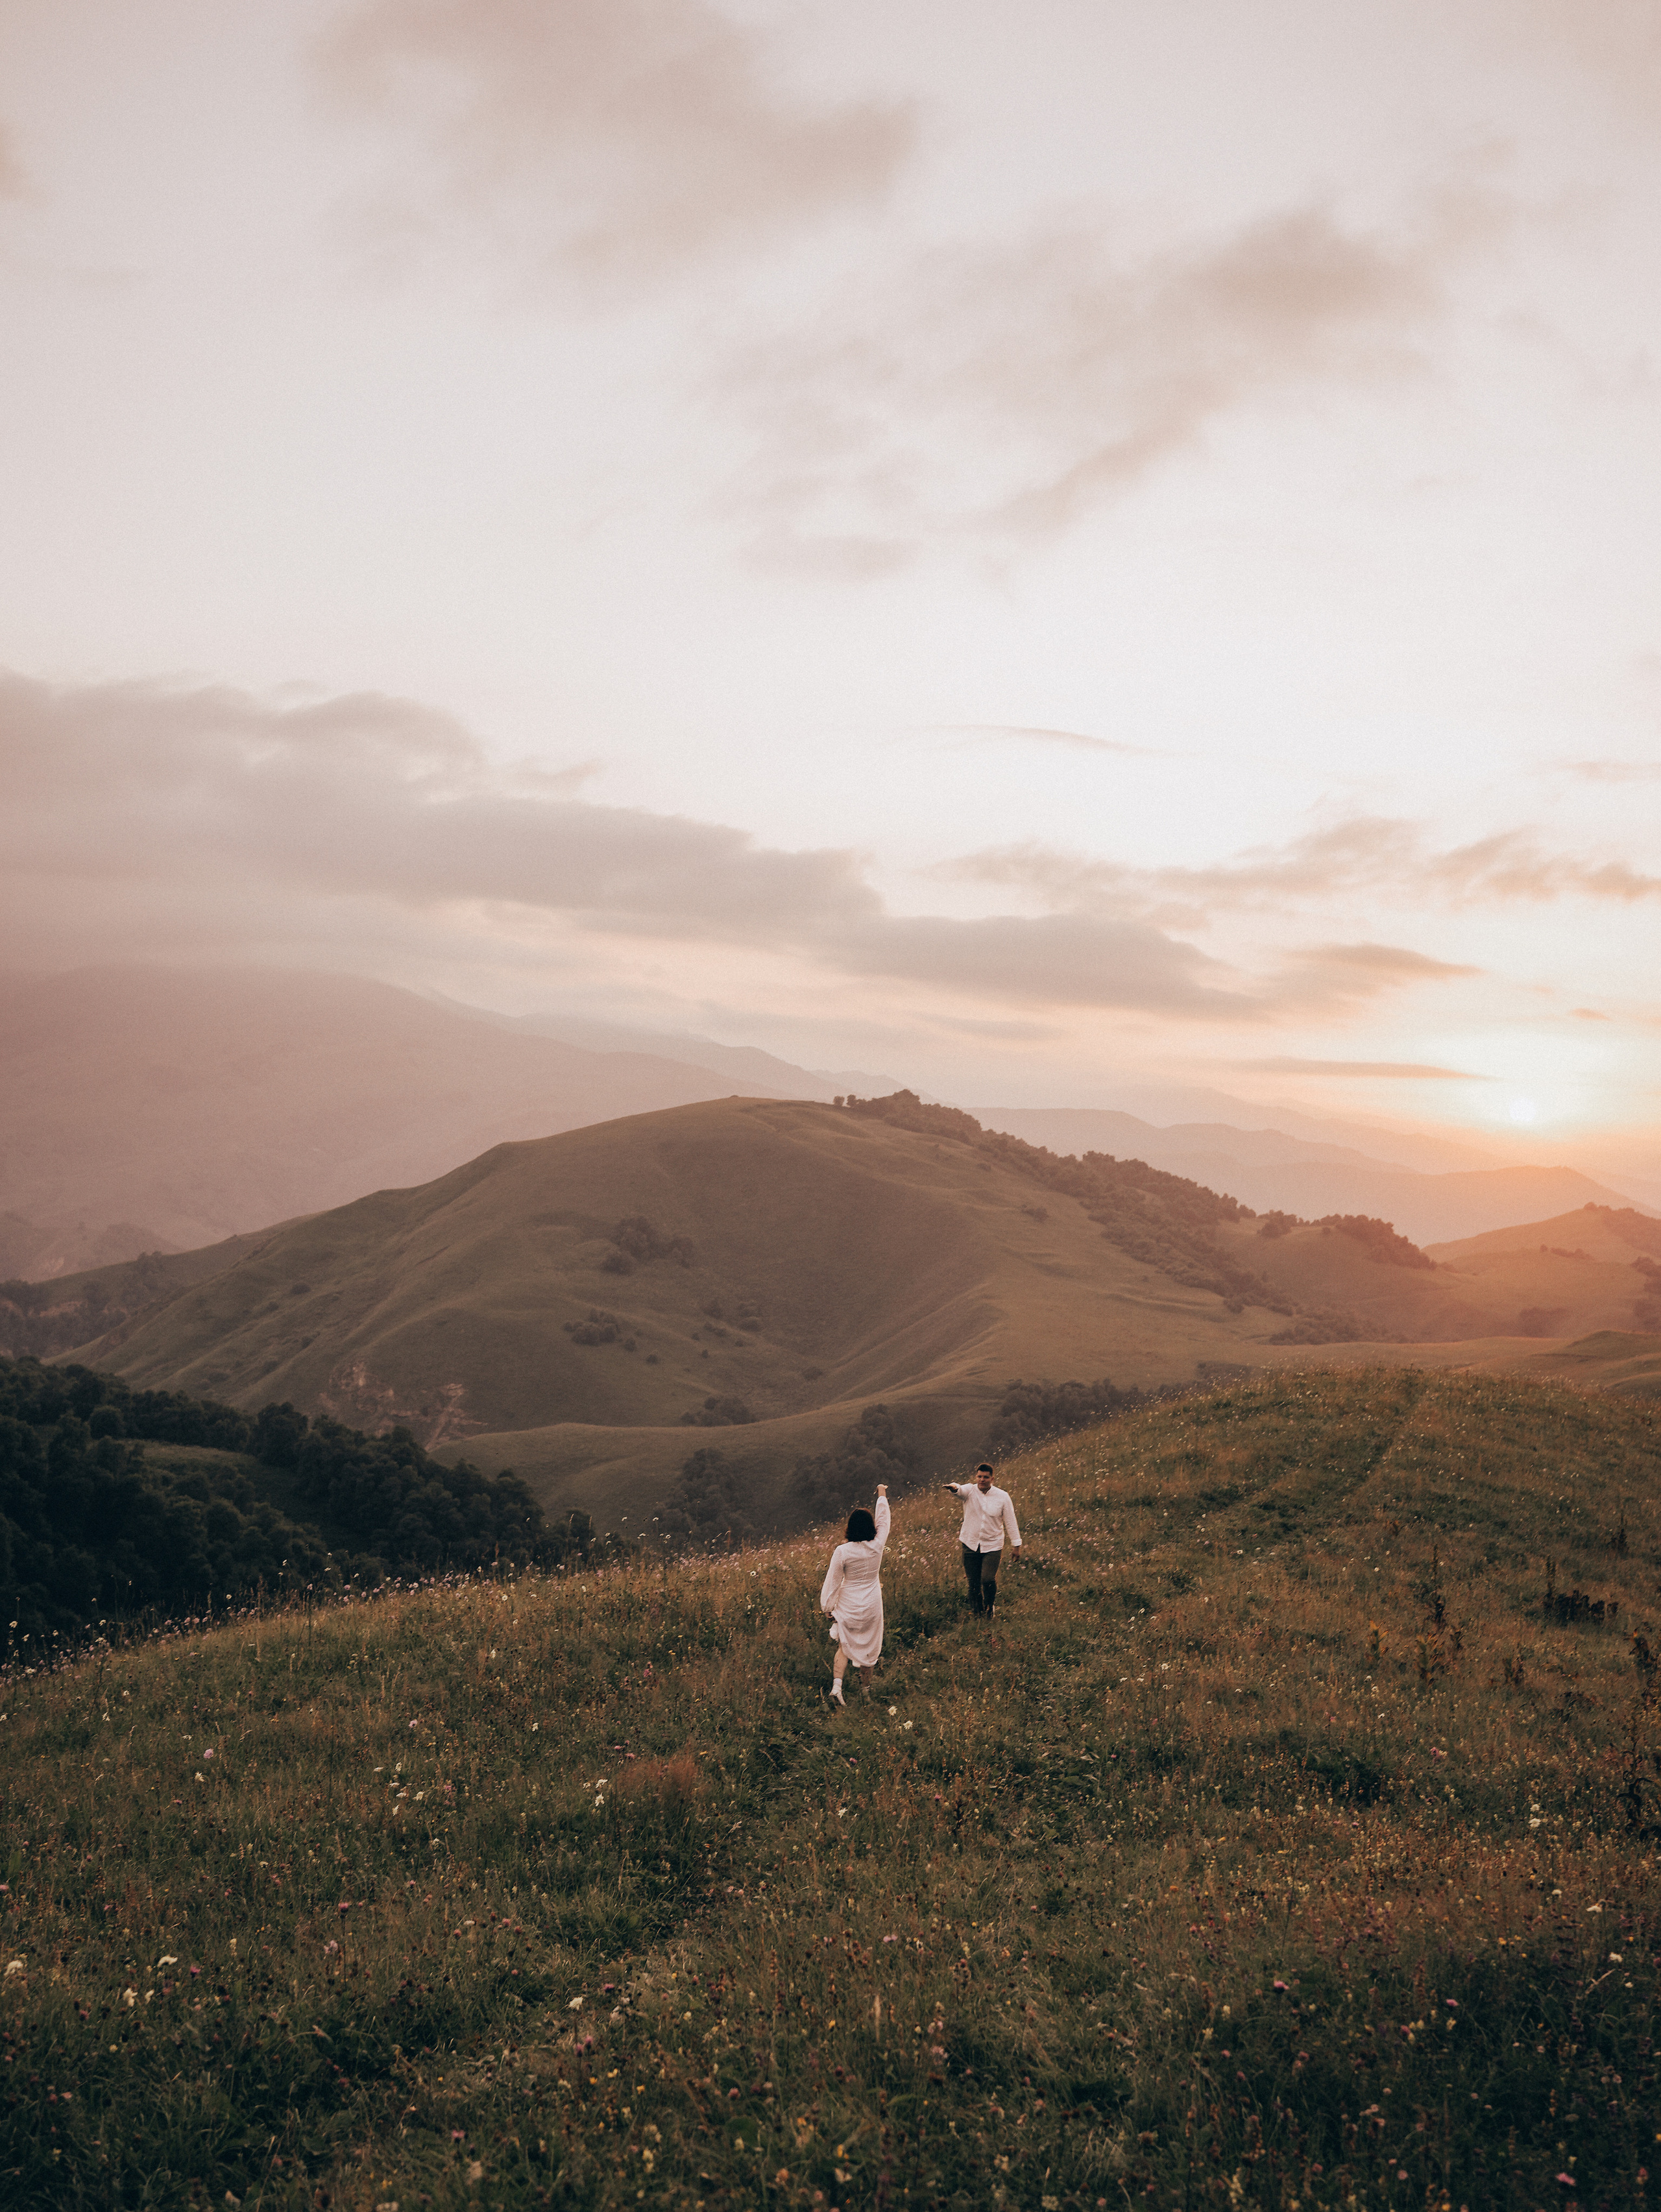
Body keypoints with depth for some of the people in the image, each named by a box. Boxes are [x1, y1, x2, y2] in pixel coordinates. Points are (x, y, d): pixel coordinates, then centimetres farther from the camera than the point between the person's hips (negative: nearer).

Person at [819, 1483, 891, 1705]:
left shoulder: (842, 1552, -18)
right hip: (871, 1605, 1)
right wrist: (882, 1495, 18)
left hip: (848, 1606, -1)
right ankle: (866, 1685, 34)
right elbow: (883, 1521, 3)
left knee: (844, 1645, 13)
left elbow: (833, 1581, -10)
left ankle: (837, 1684, -6)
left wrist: (827, 1607, 3)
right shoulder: (877, 1546, -15)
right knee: (869, 1645, 18)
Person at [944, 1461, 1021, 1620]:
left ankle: (990, 1610, 12)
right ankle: (977, 1613, 21)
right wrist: (954, 1488, -53)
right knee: (973, 1583, 4)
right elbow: (961, 1490, -28)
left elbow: (1010, 1521, 4)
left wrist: (1016, 1544, 4)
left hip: (992, 1546, -1)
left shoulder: (1003, 1497, -2)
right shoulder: (970, 1491, -4)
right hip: (971, 1545, 1)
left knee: (988, 1579, -14)